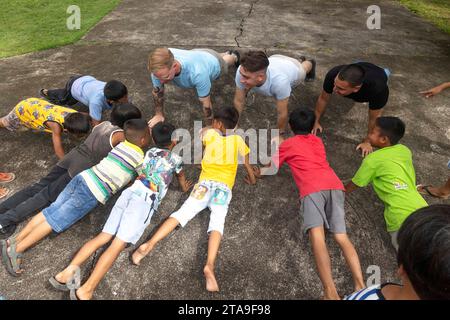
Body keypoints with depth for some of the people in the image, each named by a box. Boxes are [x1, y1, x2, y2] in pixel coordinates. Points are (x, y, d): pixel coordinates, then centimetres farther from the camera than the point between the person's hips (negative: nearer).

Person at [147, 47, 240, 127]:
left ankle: (234, 56, 73)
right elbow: (157, 91, -21)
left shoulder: (197, 73, -55)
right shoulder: (160, 67, -41)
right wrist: (159, 115, -15)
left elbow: (206, 104, -41)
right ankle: (227, 53, 74)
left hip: (214, 63, -4)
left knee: (224, 61, 35)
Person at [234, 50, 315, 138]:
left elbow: (282, 113, -38)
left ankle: (310, 63, 71)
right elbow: (238, 101, -27)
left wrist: (280, 135, -24)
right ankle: (300, 60, 70)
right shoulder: (243, 71, -43)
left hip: (293, 68, -3)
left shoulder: (279, 81, -54)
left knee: (302, 68, 35)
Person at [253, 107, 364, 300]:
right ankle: (360, 286, -15)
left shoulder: (287, 144, 21)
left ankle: (330, 292, -35)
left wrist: (258, 172, 47)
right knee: (342, 237, 1)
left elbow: (272, 169, 26)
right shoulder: (318, 141, 33)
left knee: (316, 235, -20)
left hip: (313, 188, -5)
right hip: (335, 185, 5)